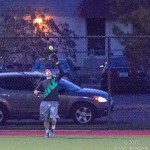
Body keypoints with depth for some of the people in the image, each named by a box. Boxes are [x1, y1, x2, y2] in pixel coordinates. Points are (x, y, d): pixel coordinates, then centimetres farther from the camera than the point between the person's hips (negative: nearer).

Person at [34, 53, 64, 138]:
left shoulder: (55, 79, 10)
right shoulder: (43, 82, 15)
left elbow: (62, 73, -3)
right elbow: (37, 90, 8)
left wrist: (57, 63, -10)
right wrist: (36, 92, -17)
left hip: (54, 102, -2)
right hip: (45, 102, 2)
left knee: (53, 118, -17)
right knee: (46, 119, 5)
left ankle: (53, 129, 8)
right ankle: (47, 132, 22)